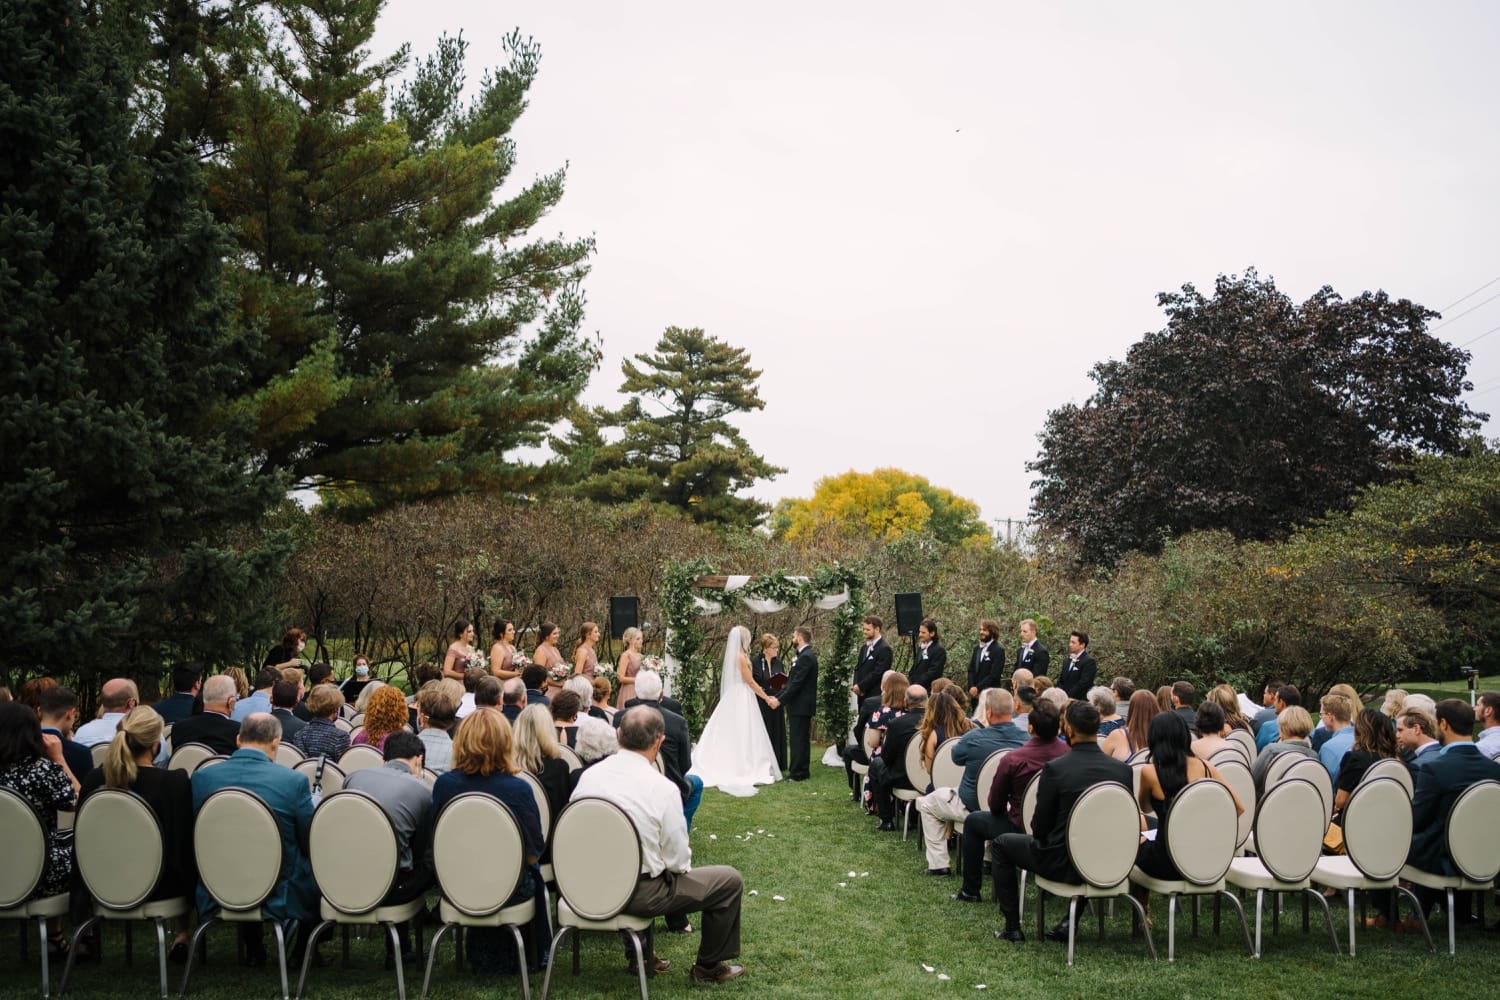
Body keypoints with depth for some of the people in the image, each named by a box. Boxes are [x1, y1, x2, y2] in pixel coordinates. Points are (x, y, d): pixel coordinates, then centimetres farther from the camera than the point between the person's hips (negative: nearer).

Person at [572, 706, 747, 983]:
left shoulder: (588, 775, -6)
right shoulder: (661, 788, -20)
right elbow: (678, 861, -13)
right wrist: (681, 864, 10)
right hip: (638, 893, -6)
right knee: (731, 880, 10)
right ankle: (709, 966, 26)